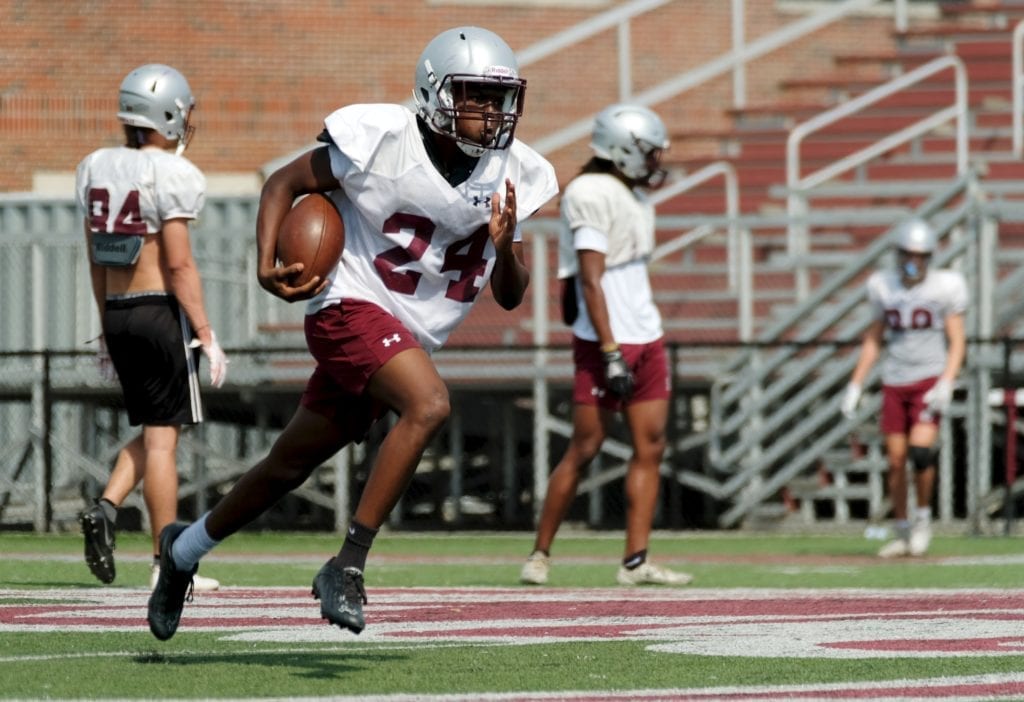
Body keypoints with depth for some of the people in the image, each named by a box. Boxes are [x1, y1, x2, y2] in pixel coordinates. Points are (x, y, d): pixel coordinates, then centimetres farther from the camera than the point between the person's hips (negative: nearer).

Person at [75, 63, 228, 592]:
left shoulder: (98, 169, 8)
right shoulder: (169, 175, -13)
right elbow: (179, 264, -15)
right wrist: (206, 335, -11)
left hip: (117, 312, 7)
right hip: (160, 311, -7)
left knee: (152, 430, 19)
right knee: (162, 438, -2)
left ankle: (105, 509, -2)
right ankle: (167, 563, 2)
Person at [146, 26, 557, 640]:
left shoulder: (513, 176, -1)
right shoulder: (382, 139, -17)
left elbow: (511, 296, 4)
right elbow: (285, 182, -4)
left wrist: (505, 248, -18)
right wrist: (267, 266, -18)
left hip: (409, 340, 6)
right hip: (352, 307, -6)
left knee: (291, 465, 16)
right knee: (429, 405, -31)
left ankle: (185, 547, 39)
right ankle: (348, 566, -25)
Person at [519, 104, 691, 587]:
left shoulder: (634, 194, 15)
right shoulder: (591, 194, -14)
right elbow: (591, 280, -18)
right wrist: (611, 353, -22)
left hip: (646, 337, 9)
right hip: (605, 342, -9)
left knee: (650, 448, 3)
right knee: (584, 449, -4)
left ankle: (635, 562, 3)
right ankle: (540, 555, 6)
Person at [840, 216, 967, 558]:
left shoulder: (944, 287, -5)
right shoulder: (884, 288, 5)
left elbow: (957, 342, -5)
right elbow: (873, 340, 14)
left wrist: (946, 385, -18)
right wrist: (855, 386, 10)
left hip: (929, 379, -4)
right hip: (894, 384, 4)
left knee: (921, 450, -20)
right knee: (896, 461, 2)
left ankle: (923, 517, 2)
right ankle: (902, 533, 15)